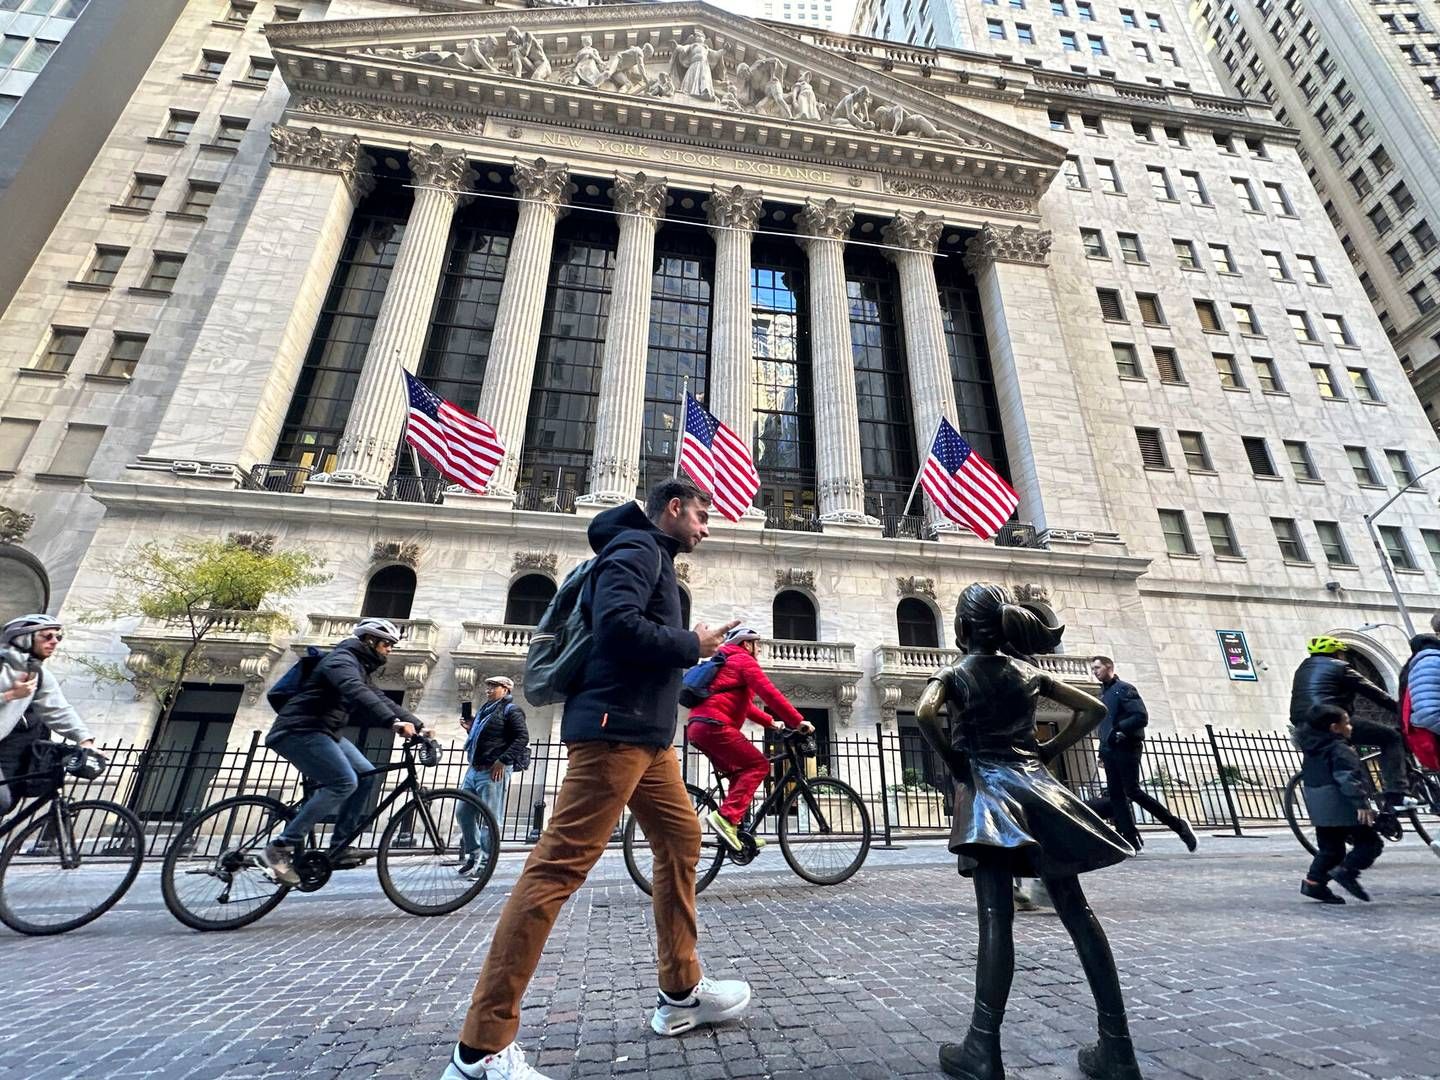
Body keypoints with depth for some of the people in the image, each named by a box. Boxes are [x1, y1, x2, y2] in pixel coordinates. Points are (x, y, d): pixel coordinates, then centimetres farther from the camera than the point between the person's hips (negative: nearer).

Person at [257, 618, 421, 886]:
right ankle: (280, 848, -15)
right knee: (344, 782, -22)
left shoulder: (360, 669, 18)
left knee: (366, 775, 2)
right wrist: (394, 722, -45)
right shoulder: (343, 659, -14)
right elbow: (357, 693, -33)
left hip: (323, 732, 10)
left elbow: (382, 700, 15)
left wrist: (417, 725, 4)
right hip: (299, 731, -10)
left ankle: (338, 849, 6)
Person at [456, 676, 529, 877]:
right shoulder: (485, 709, 20)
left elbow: (523, 738, -16)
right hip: (474, 769, 9)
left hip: (493, 771, -9)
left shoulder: (511, 710, -6)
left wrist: (503, 760, -21)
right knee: (462, 812, 12)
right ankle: (473, 854, 26)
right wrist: (470, 729, 9)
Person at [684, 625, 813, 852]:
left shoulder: (725, 663, 32)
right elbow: (769, 693, -9)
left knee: (739, 773, 16)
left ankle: (736, 830, 10)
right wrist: (797, 721, -5)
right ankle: (726, 817, -19)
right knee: (758, 765, -7)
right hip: (715, 726, -10)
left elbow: (742, 704, 35)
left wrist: (771, 722, 30)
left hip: (697, 727, 10)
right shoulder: (743, 659, 1)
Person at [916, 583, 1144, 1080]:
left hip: (987, 790, -4)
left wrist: (953, 762, -7)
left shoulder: (953, 674, -3)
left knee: (996, 920, -5)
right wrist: (1048, 751, 13)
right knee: (1078, 912, 9)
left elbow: (924, 714, -22)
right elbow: (1093, 709, 12)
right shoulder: (1029, 673, 11)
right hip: (1036, 787, 5)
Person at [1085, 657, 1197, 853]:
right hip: (1110, 751, 8)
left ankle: (1177, 824, 5)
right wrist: (1103, 750, 16)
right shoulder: (1103, 694, 19)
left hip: (1126, 748, -8)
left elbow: (1141, 717, -16)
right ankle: (1132, 840, 5)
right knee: (1115, 794, 3)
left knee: (1133, 791, -10)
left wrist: (1118, 729, -18)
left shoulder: (1124, 689, -6)